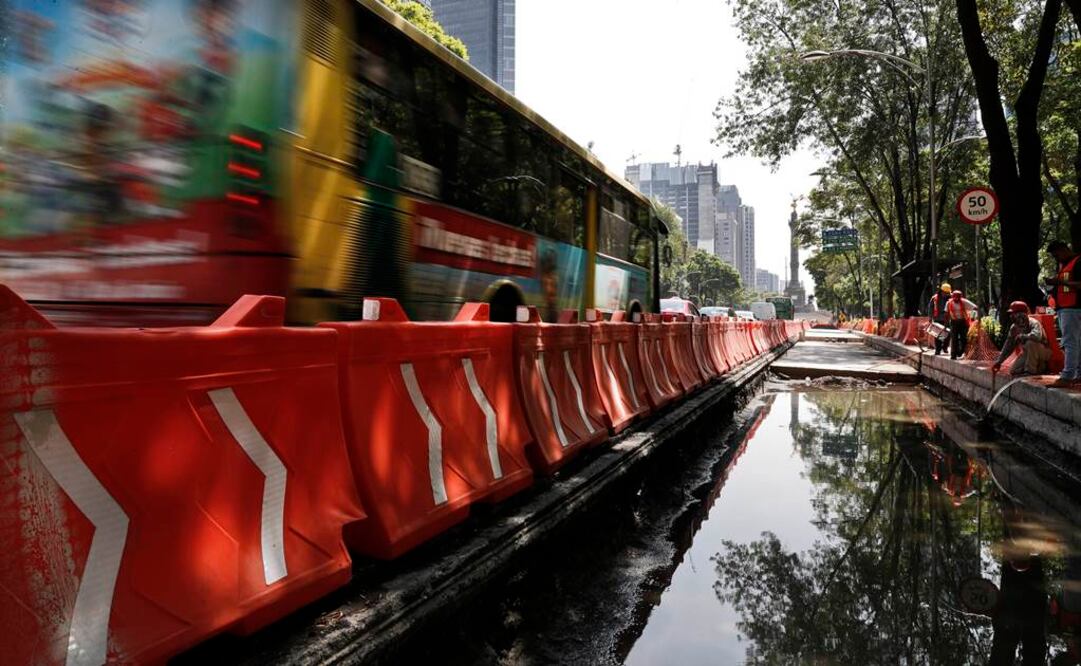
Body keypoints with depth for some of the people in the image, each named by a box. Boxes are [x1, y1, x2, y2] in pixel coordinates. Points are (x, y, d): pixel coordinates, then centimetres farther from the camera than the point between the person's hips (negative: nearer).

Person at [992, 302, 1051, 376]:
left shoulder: (1033, 324, -25)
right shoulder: (1014, 327, -2)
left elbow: (1037, 336, -49)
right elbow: (1008, 346, 6)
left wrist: (1021, 336, -31)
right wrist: (999, 361, 2)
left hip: (1043, 352, -7)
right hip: (1028, 353, 7)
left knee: (1030, 343, -36)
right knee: (1014, 371, -7)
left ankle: (1031, 370, -24)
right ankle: (1040, 367, 11)